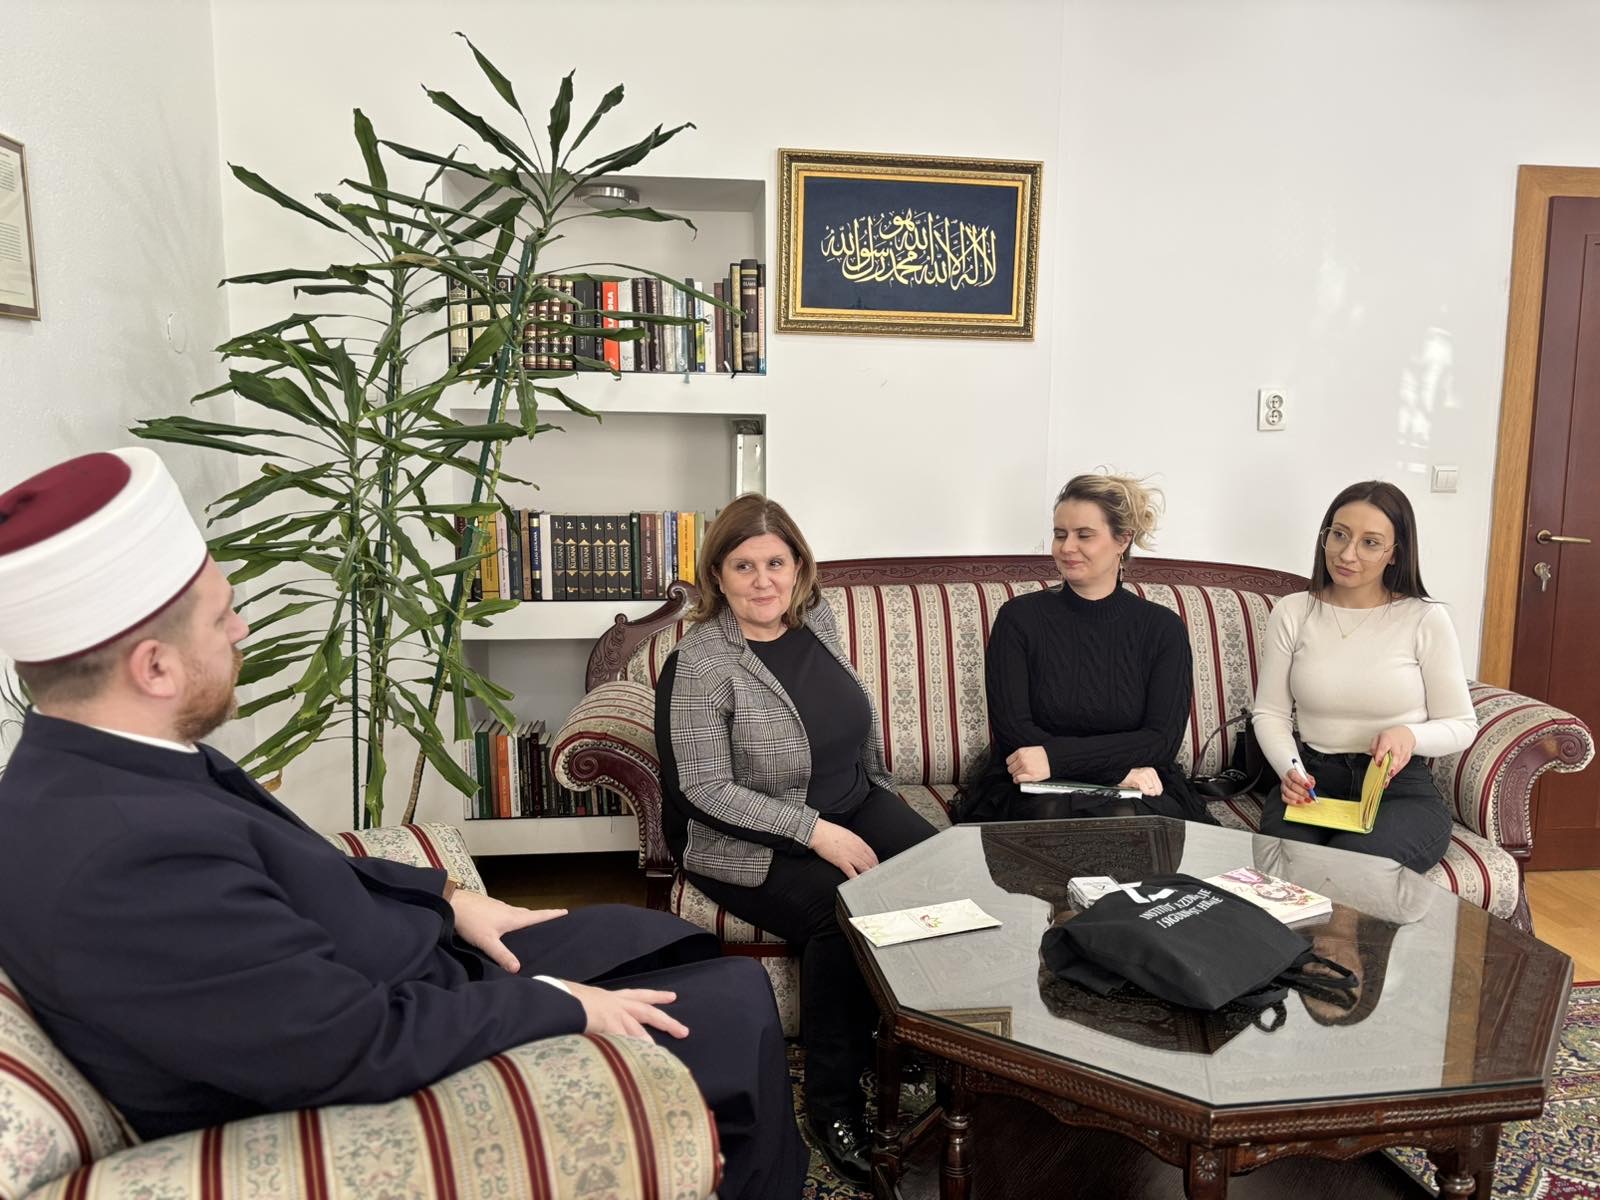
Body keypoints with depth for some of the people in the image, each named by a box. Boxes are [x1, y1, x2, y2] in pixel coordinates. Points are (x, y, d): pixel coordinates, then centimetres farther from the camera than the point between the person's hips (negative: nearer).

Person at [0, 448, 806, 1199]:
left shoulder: (89, 771, -4)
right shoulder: (124, 857, -35)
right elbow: (366, 1044, -30)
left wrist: (451, 900, 6)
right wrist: (560, 1003, -17)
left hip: (402, 975, 9)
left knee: (688, 945, 18)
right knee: (737, 1007, 0)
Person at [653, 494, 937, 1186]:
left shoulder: (816, 618, 3)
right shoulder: (701, 663, -16)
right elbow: (708, 790, -19)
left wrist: (880, 793, 13)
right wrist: (816, 832, -23)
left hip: (854, 806, 6)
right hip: (750, 843, -6)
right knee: (842, 915, -30)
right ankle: (833, 1106, -9)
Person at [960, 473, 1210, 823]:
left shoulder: (1163, 628, 3)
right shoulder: (1018, 617, 0)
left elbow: (1162, 741, -7)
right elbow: (1011, 729, -8)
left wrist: (1056, 757, -19)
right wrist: (1118, 766, -16)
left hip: (1138, 795, 1)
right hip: (1033, 793, -1)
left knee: (1128, 819, -34)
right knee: (1051, 813, -35)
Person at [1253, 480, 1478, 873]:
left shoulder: (1425, 619, -2)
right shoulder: (1292, 613, 4)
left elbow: (1461, 725, 4)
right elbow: (1270, 713, 7)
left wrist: (1410, 735, -18)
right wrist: (1291, 771, -12)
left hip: (1401, 789, -1)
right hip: (1311, 781, 1)